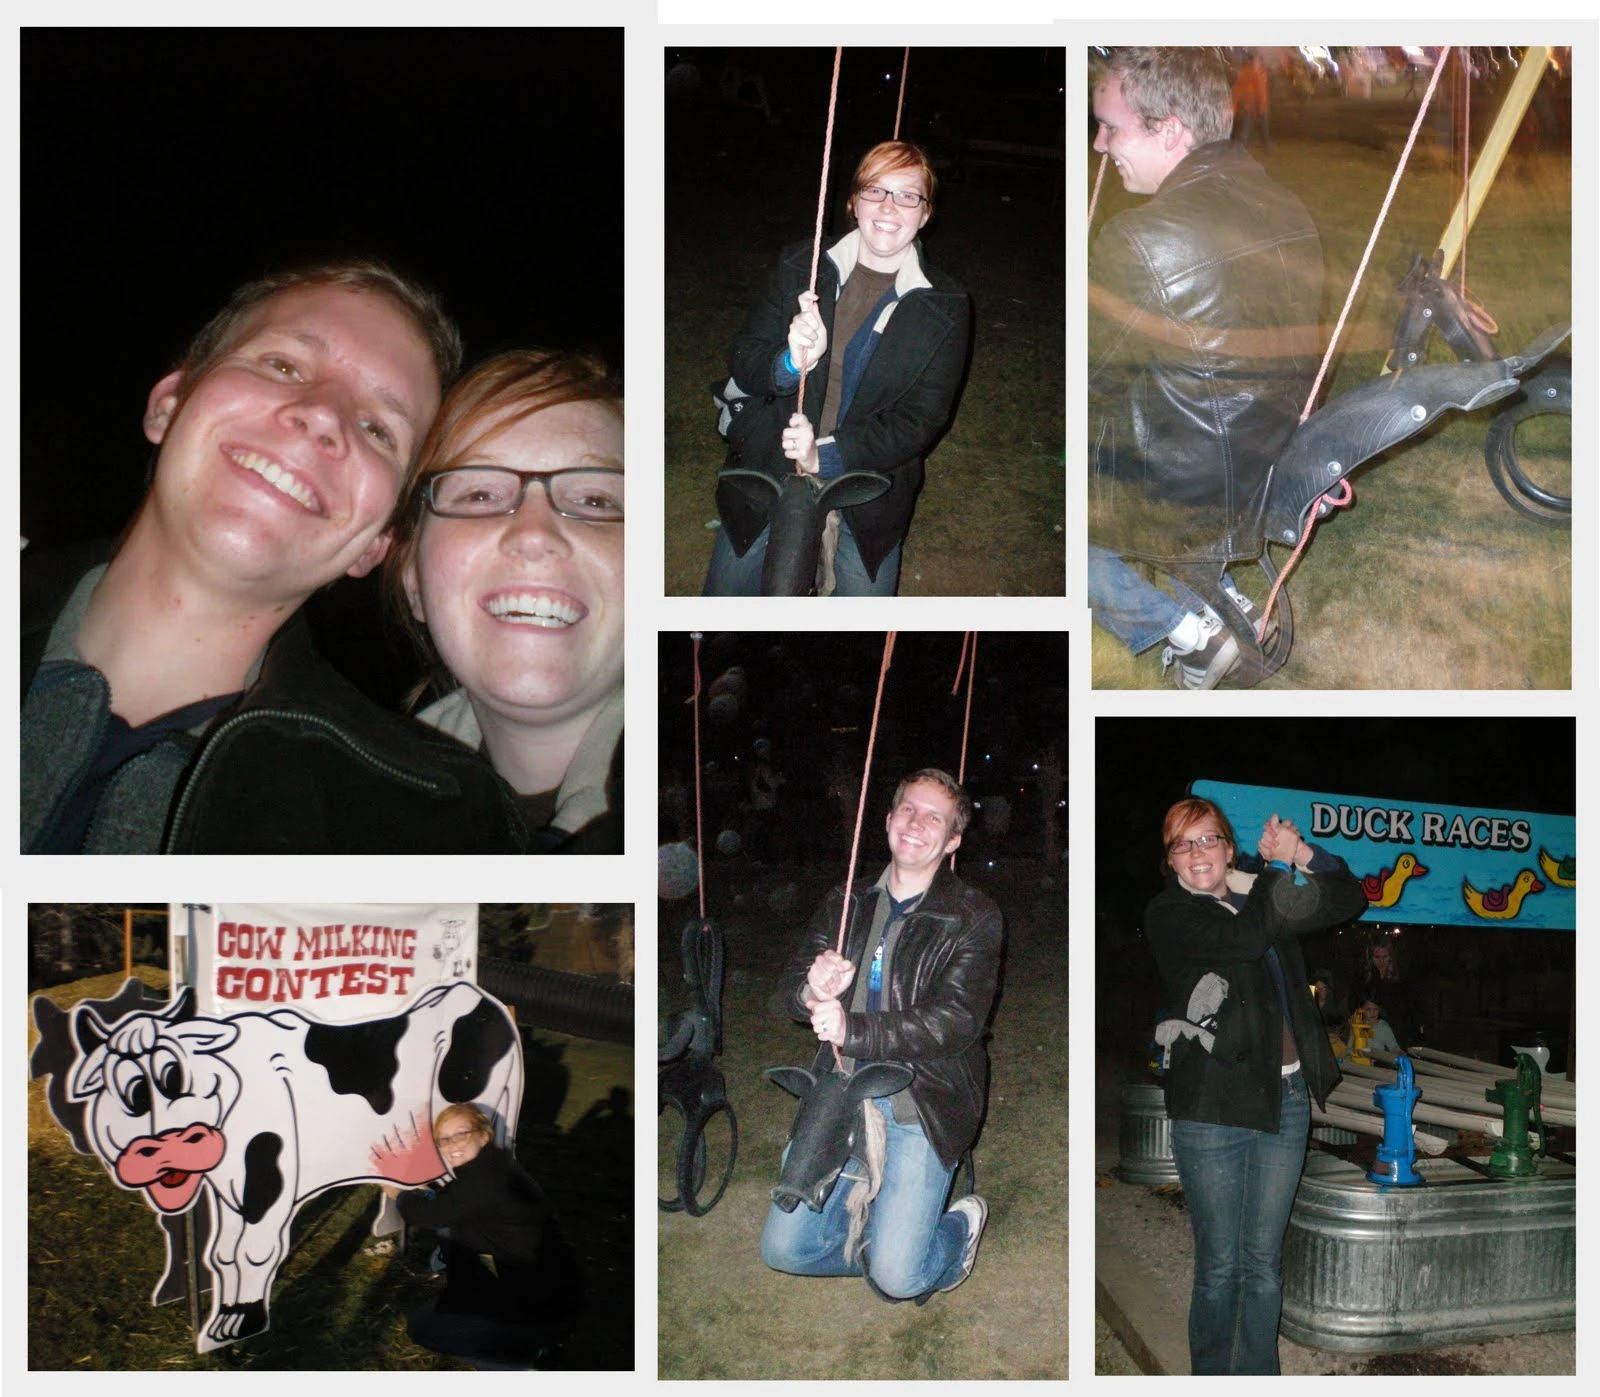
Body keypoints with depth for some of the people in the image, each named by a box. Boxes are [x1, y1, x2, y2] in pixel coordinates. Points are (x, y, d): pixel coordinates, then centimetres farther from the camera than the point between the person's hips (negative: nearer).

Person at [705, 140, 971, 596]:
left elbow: (921, 420, -10)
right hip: (768, 470, 1)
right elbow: (743, 363, -3)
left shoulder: (944, 309, -6)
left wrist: (827, 457, -23)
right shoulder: (799, 267, -2)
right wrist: (790, 362, -27)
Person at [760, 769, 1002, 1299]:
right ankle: (889, 1236, 25)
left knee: (896, 1277, -12)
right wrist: (811, 991, -18)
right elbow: (789, 984, 8)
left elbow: (956, 1018, -16)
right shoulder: (845, 904, 11)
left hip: (922, 1108, -5)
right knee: (783, 1249, 0)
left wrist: (853, 1030, -27)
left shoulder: (973, 918, -5)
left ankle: (961, 1225, 20)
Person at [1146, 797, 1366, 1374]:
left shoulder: (1257, 894, 14)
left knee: (1263, 1262, 9)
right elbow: (1244, 937, -20)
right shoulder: (1168, 913, -4)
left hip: (1286, 1098, 5)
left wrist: (1303, 853, 0)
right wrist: (1280, 865, -6)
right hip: (1213, 1108, -5)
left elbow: (1349, 900, 16)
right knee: (1219, 1266, 3)